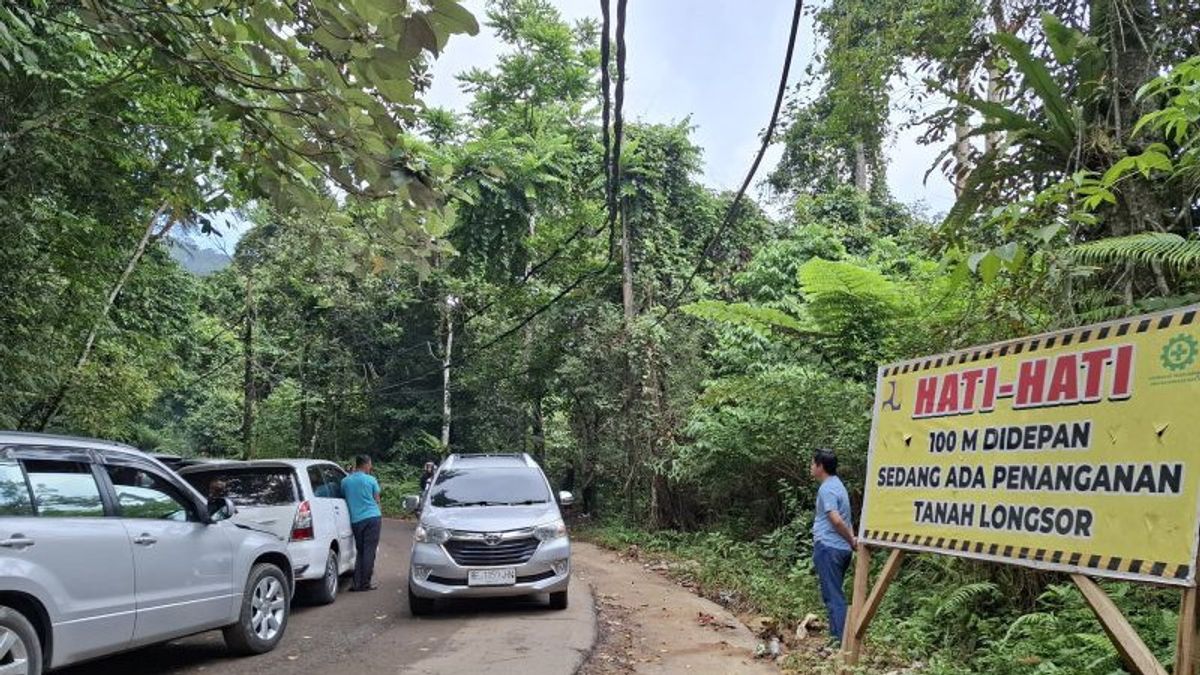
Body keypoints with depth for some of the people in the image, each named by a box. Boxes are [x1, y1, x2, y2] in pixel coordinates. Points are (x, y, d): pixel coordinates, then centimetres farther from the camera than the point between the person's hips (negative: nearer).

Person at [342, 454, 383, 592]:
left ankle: (357, 582, 8)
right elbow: (376, 500, 6)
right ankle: (365, 583, 0)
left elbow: (344, 498, 17)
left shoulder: (345, 481, 7)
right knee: (369, 551, 0)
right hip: (372, 517, -3)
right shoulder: (371, 480, -1)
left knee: (360, 551, 13)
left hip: (356, 520, 3)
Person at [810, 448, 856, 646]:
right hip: (840, 548, 10)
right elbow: (844, 520, 17)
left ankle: (841, 640, -6)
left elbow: (836, 520, -23)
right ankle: (837, 636, 20)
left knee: (832, 596, -6)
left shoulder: (826, 489, -14)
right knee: (834, 594, 16)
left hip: (828, 547, -10)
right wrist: (852, 538, 4)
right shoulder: (837, 485, 18)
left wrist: (851, 540, -12)